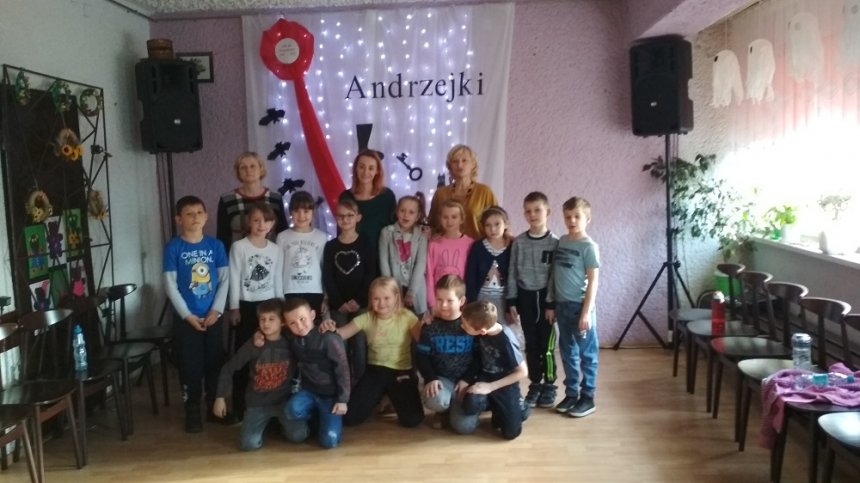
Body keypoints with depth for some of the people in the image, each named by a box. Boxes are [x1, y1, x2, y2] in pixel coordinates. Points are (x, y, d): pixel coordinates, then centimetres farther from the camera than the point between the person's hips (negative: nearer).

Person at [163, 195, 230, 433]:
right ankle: (192, 412, 17)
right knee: (190, 366, 4)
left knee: (215, 362, 10)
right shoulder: (173, 248, -5)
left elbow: (224, 280, 3)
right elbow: (170, 285, -7)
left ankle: (216, 407, 25)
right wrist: (187, 315, -10)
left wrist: (216, 310, -6)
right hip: (187, 318, -2)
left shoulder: (216, 245, 1)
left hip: (213, 316, 2)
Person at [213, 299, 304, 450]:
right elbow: (228, 369, -5)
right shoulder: (252, 344, -10)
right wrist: (220, 397, -7)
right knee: (249, 444, -14)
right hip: (257, 402, 0)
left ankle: (279, 420, 17)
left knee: (298, 436, -16)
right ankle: (265, 422, 19)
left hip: (284, 399, 1)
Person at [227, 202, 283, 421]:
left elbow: (277, 280, 9)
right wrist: (234, 308, -8)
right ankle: (240, 405, 10)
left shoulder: (275, 249, 5)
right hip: (246, 306, -3)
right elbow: (234, 279, -6)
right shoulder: (239, 247, -5)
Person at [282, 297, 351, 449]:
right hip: (309, 391, 4)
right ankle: (315, 415, 5)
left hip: (330, 395, -4)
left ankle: (324, 417, 18)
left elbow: (342, 370, -14)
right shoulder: (292, 341, -3)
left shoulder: (329, 339, -19)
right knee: (293, 410, -30)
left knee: (329, 441, -14)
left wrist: (342, 400, -13)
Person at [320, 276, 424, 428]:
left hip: (402, 372, -2)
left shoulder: (406, 317, -7)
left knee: (412, 419, -18)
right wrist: (330, 329, -27)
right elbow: (339, 335, -6)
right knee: (349, 417, -10)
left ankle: (393, 399, 18)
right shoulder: (366, 318, -2)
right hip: (375, 371, 2)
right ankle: (381, 398, 22)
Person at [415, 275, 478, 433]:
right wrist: (431, 378, -16)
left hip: (465, 380, 0)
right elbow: (421, 357, 0)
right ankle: (444, 409, 5)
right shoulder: (430, 327, -1)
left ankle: (453, 407, 21)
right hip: (440, 378, 0)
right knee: (434, 400, -36)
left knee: (464, 426, -16)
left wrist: (467, 379, -12)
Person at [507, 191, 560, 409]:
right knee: (531, 345, 9)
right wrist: (512, 301, 1)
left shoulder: (554, 242, -5)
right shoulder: (519, 242, 1)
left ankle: (549, 386, 15)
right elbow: (512, 273, 4)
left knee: (547, 345, 1)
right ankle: (535, 384, 21)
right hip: (525, 297, 2)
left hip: (546, 297, -2)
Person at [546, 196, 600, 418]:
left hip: (580, 306, -6)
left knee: (587, 354, 5)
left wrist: (586, 311, -16)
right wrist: (551, 304, 10)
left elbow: (593, 281, -12)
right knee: (568, 353, 13)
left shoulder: (588, 246, -9)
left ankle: (587, 397, 14)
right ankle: (571, 393, 25)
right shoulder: (561, 242, 8)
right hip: (562, 306, 6)